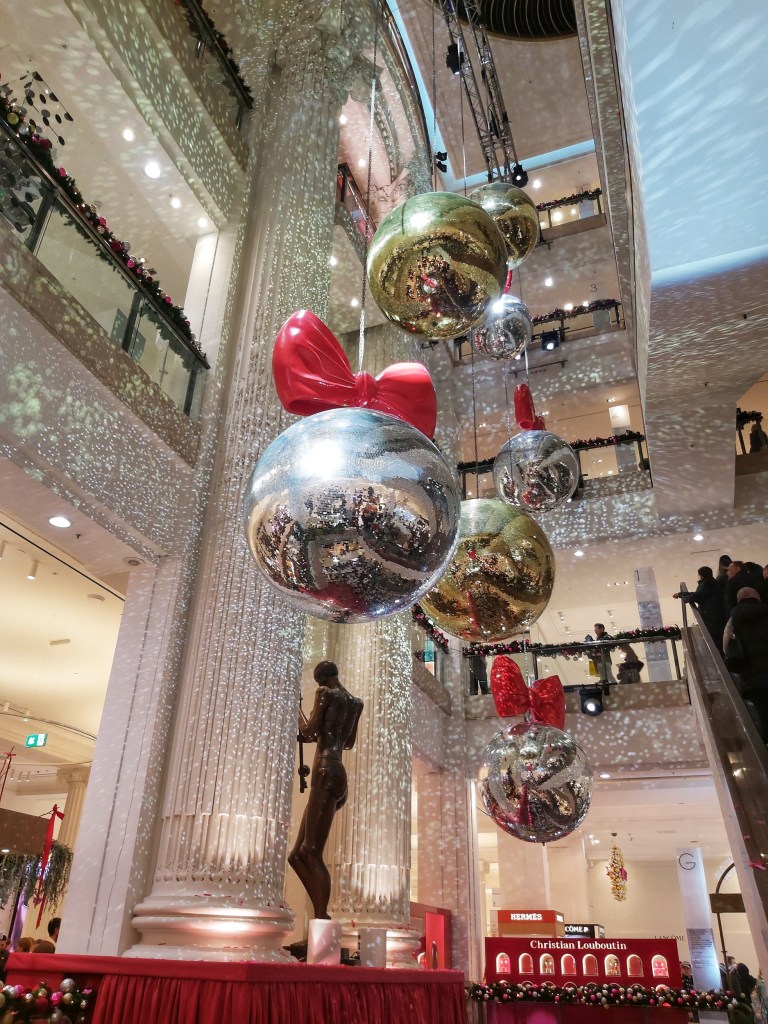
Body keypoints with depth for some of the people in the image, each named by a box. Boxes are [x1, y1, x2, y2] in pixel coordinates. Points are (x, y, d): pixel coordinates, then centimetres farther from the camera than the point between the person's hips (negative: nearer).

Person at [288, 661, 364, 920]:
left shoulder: (325, 693, 0)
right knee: (297, 855, 8)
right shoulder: (355, 702, 22)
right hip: (336, 775, 9)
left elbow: (309, 732, -4)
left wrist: (297, 711, 13)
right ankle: (321, 914, 0)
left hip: (326, 774, -9)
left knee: (313, 855, -13)